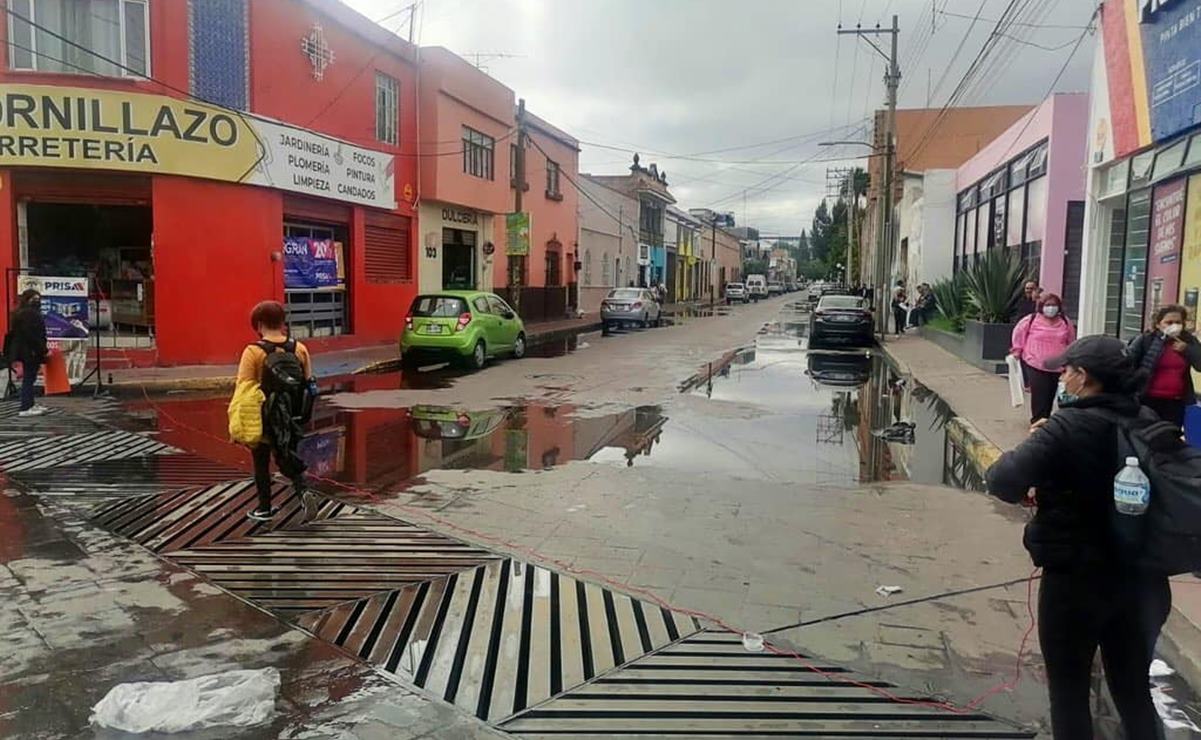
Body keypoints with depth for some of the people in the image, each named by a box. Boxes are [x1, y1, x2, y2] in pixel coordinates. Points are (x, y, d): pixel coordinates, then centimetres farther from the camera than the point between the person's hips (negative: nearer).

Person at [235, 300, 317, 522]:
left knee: (261, 464, 15)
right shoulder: (299, 349, -3)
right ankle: (303, 491, -4)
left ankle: (264, 509, 26)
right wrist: (301, 415, 15)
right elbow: (308, 383, 4)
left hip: (263, 420, -3)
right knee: (287, 459, 19)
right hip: (290, 420, 3)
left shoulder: (253, 352, -14)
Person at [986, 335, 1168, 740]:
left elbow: (1002, 482, -29)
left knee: (1069, 693, 12)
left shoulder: (1067, 428, -21)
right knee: (1134, 690, 23)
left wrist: (1035, 445, -7)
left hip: (1076, 578, -6)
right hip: (1141, 577, 6)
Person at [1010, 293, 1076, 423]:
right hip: (1035, 365, -3)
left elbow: (1071, 342, 20)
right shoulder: (1032, 320, -3)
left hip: (1058, 367, 3)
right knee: (1039, 396, -7)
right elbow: (1018, 333, 11)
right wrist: (1017, 350, 14)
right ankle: (1037, 421, 1)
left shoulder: (1066, 322, 6)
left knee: (1050, 397, 9)